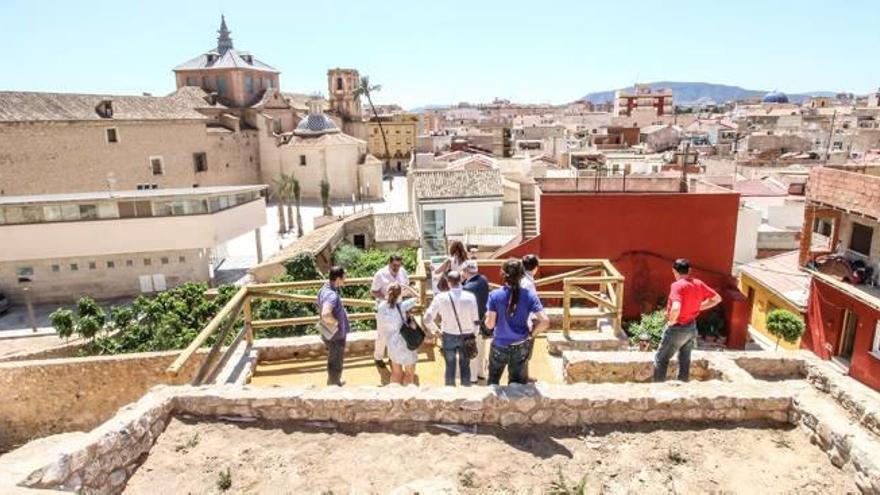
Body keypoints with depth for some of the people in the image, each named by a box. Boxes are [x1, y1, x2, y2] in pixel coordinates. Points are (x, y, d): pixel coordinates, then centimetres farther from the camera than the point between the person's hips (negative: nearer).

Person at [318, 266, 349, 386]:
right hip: (336, 336, -10)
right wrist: (335, 322, -28)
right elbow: (325, 315, -47)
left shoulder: (325, 289, 0)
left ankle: (334, 382, 48)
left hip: (331, 334, 10)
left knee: (333, 361, 29)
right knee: (336, 364, 10)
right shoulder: (332, 295, -31)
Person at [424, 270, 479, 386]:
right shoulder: (470, 297, -14)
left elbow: (427, 319, -11)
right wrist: (473, 334, 8)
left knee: (450, 367, 17)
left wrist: (435, 330, 5)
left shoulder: (440, 298, -14)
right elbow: (475, 320, -8)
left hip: (449, 336, 0)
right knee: (465, 366, 18)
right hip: (466, 336, 0)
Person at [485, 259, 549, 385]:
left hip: (500, 346, -1)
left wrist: (487, 317, 7)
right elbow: (545, 321, -19)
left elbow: (490, 324, -14)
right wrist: (531, 334, -3)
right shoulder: (529, 295, -13)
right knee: (517, 383, 19)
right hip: (521, 347, 1)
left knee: (493, 380, 23)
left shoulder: (494, 295, -16)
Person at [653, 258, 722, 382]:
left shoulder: (677, 285, -23)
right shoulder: (698, 284, -1)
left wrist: (671, 321, -19)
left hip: (677, 329, -7)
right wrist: (698, 307, 9)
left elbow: (676, 308, -38)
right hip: (692, 327, 7)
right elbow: (717, 298, 10)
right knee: (685, 360, 20)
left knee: (660, 359, 7)